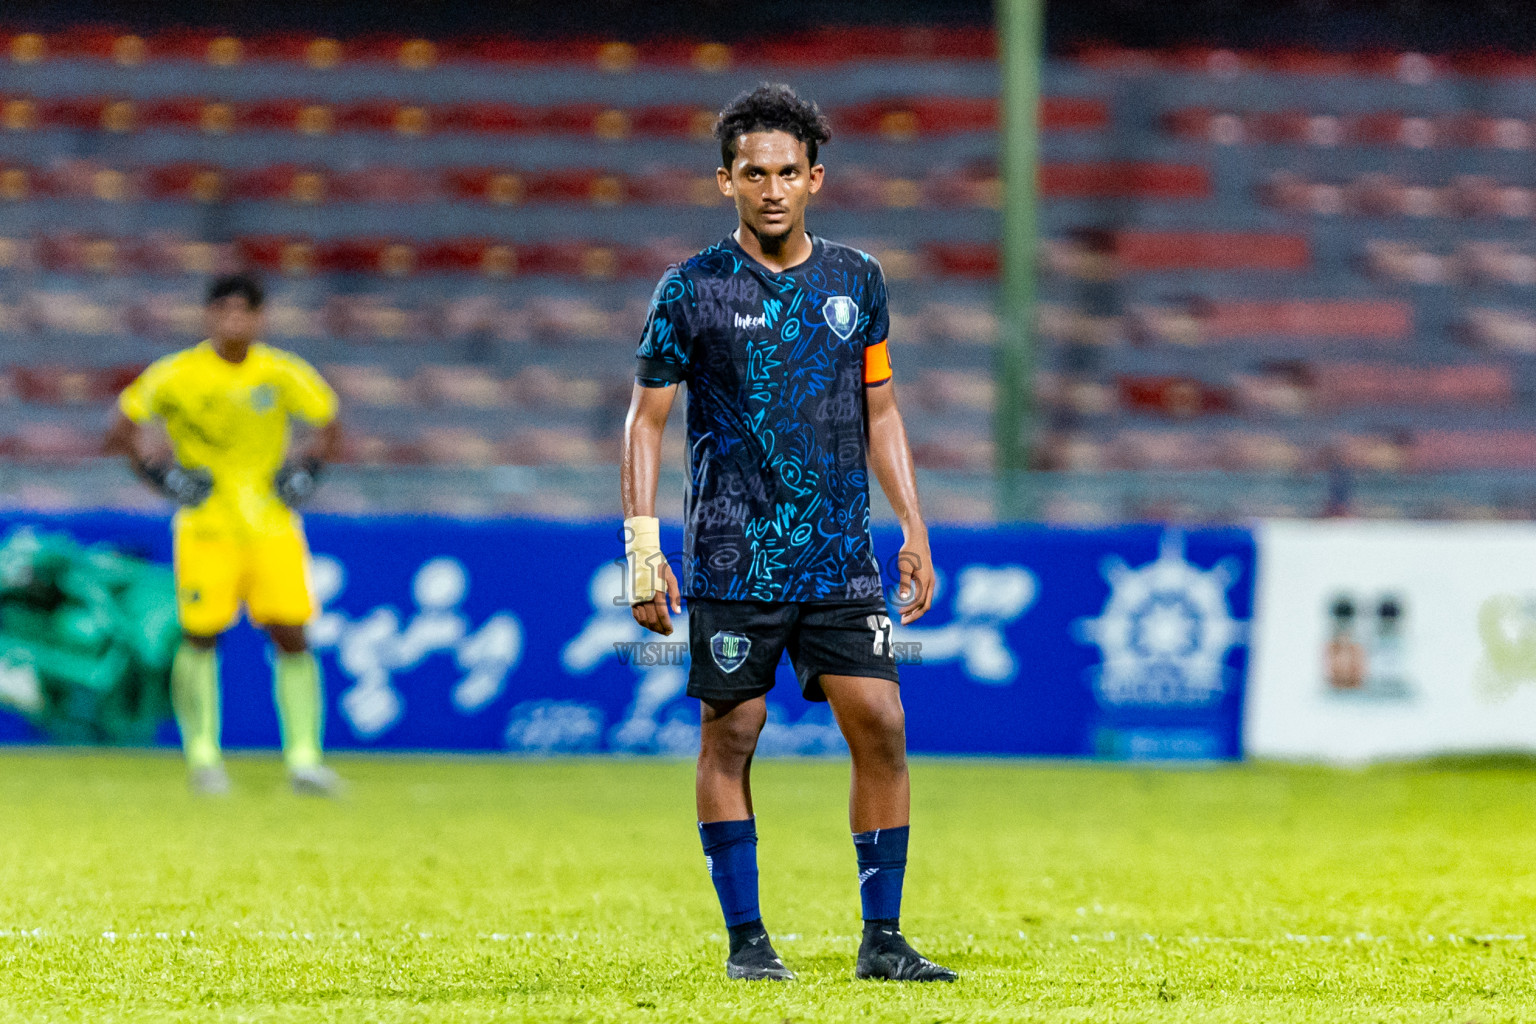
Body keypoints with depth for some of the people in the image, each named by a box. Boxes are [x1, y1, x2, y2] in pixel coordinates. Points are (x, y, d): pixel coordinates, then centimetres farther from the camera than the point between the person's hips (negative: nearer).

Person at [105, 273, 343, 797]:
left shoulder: (283, 374, 2)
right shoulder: (177, 375, -4)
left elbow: (328, 423, 16)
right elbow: (123, 429, 5)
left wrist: (305, 466, 0)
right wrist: (159, 472, -7)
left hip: (272, 522, 2)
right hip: (205, 524, -2)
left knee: (291, 635, -6)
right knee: (201, 635, -6)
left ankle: (304, 757, -3)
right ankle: (202, 755, 7)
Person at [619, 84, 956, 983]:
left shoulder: (857, 280, 9)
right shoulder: (693, 289, -2)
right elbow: (647, 418, 2)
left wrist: (915, 530, 10)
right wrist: (643, 547, -5)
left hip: (843, 560, 3)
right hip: (733, 562, -3)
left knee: (882, 729, -5)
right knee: (731, 739, 1)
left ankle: (884, 940, 2)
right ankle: (747, 940, 10)